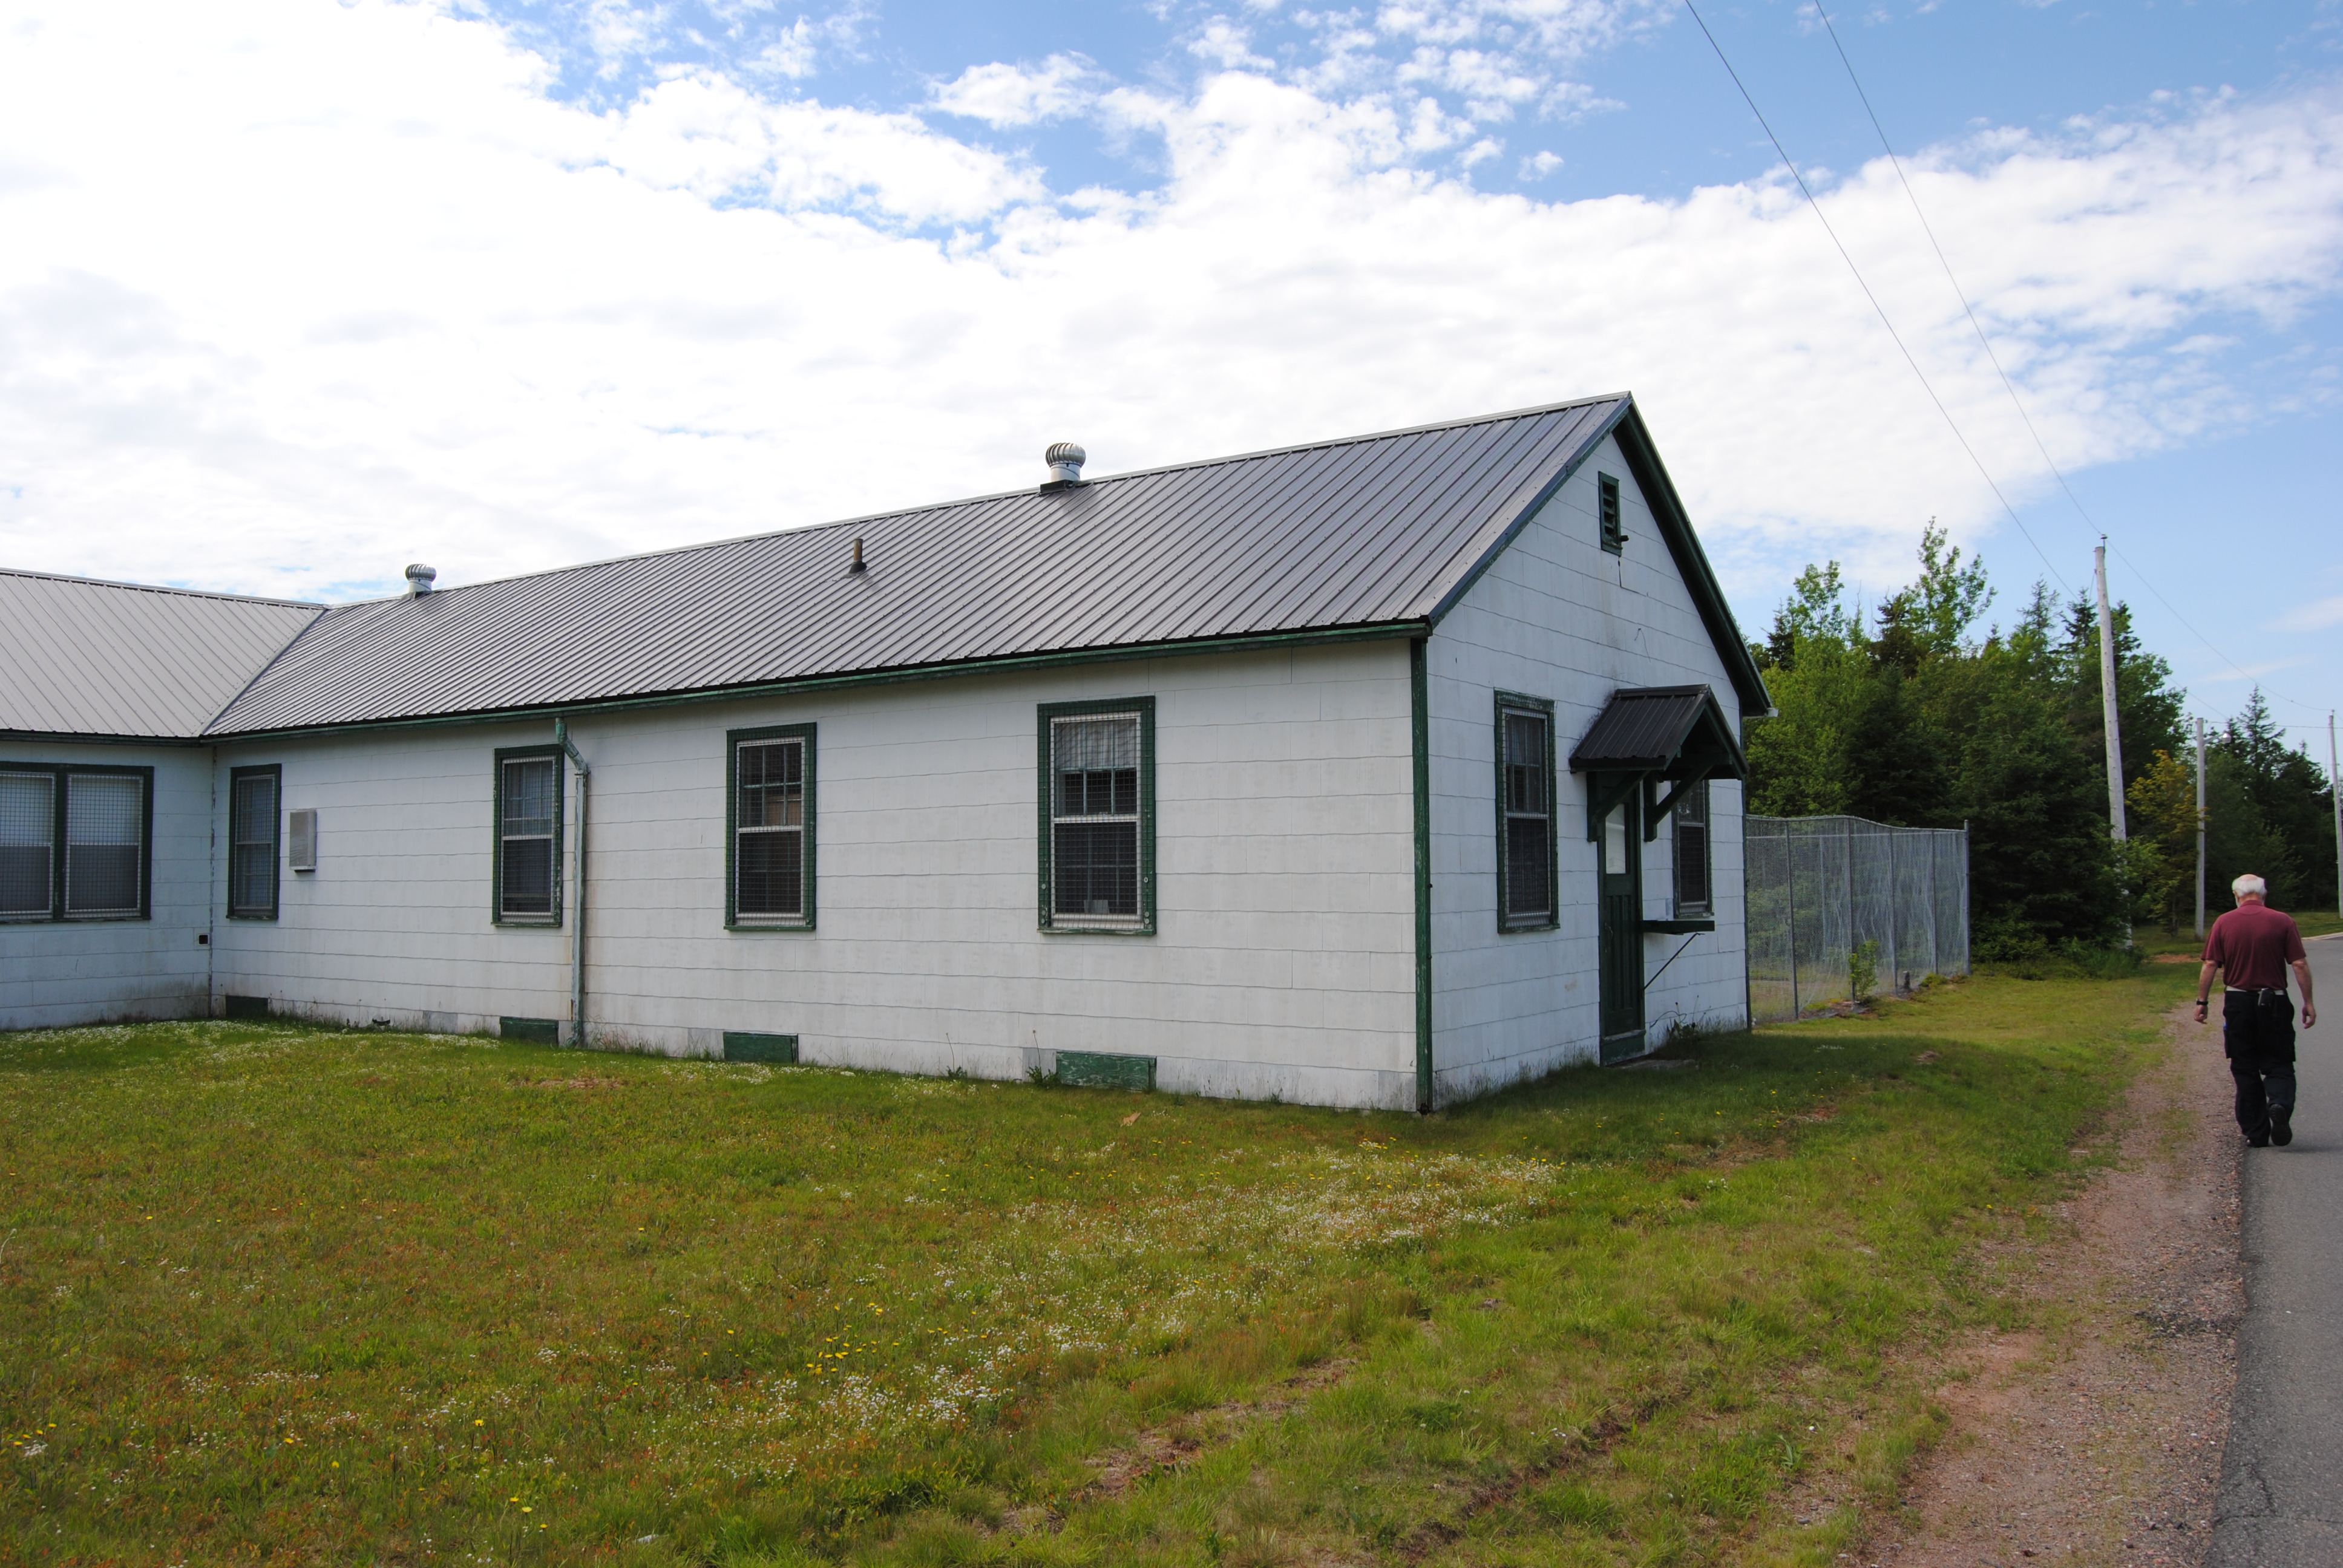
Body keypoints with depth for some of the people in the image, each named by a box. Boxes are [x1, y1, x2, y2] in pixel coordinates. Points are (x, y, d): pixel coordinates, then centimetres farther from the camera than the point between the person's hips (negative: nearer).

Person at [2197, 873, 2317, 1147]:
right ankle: (2280, 1105, -22)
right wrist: (2308, 1002, 2)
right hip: (2274, 1003, -1)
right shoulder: (2283, 922, -4)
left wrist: (2202, 1002, 3)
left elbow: (2210, 965, -4)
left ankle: (2256, 1133, 11)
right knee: (2279, 1065, 7)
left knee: (2245, 1070, 9)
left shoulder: (2224, 923, -2)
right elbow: (2300, 965, -6)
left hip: (2237, 1003, 1)